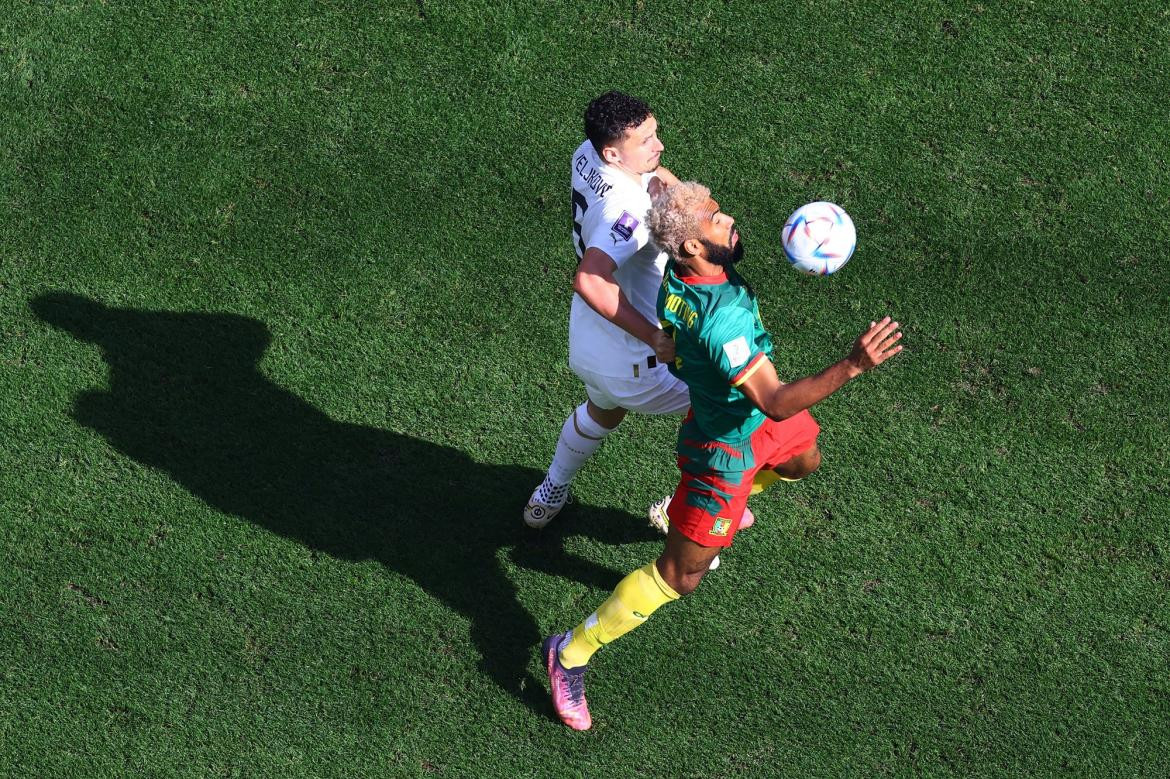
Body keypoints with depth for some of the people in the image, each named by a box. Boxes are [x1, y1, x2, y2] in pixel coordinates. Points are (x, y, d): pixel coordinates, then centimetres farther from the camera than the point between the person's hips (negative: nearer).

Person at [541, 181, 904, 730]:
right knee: (678, 576, 1)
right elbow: (775, 403, -41)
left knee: (804, 459, 36)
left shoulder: (679, 274, -16)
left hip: (742, 412, 9)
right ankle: (571, 654, 12)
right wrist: (852, 367, -46)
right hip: (726, 446, -9)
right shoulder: (721, 318, -42)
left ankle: (723, 509, 62)